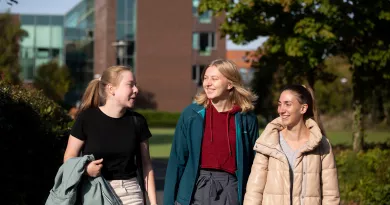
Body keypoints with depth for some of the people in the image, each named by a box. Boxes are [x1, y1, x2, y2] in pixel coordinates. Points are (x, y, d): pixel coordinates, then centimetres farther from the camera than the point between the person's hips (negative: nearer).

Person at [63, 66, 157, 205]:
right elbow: (69, 157, 0)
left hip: (129, 194, 2)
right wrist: (85, 168, -21)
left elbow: (146, 165, 9)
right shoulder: (87, 119, -6)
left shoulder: (137, 121, 3)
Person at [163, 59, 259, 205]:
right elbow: (177, 159, 3)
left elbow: (252, 164, 6)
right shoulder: (191, 114, 2)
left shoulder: (246, 119, 3)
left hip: (229, 190, 0)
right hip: (194, 189, 0)